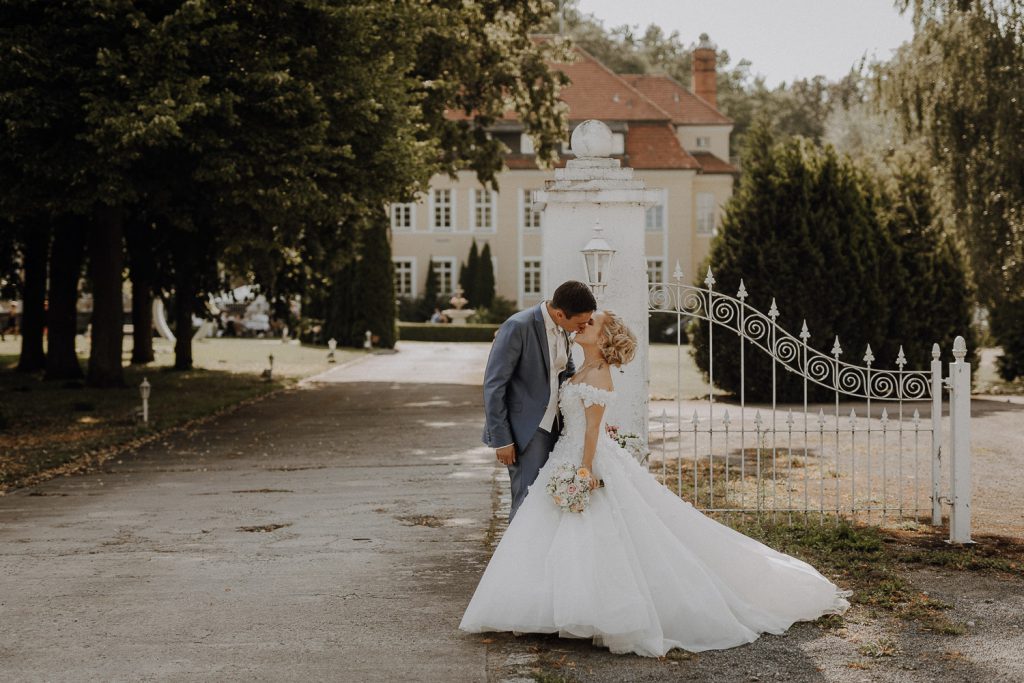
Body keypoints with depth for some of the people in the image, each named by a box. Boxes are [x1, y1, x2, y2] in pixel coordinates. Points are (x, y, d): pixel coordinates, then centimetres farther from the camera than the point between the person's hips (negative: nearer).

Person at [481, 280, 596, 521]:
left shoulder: (563, 328, 4)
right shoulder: (518, 327, -18)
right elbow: (493, 385, -16)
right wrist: (501, 439, -15)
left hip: (553, 426, 7)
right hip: (526, 429, -7)